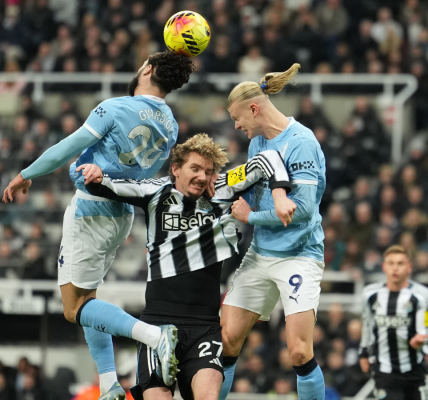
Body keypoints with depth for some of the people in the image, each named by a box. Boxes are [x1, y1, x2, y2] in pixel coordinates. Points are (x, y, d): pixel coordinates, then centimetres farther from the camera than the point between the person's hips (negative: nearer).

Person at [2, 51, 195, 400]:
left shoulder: (116, 109, -17)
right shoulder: (170, 127, 3)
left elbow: (67, 149, -12)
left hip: (90, 213, -7)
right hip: (123, 214, 8)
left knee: (76, 309, -5)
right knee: (85, 299, 19)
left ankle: (157, 336, -24)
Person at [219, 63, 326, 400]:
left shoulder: (300, 142, -14)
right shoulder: (257, 141, 12)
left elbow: (303, 208, -21)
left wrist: (251, 216, -10)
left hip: (298, 255, -8)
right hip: (260, 254, 8)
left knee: (300, 351, -15)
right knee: (227, 336, 3)